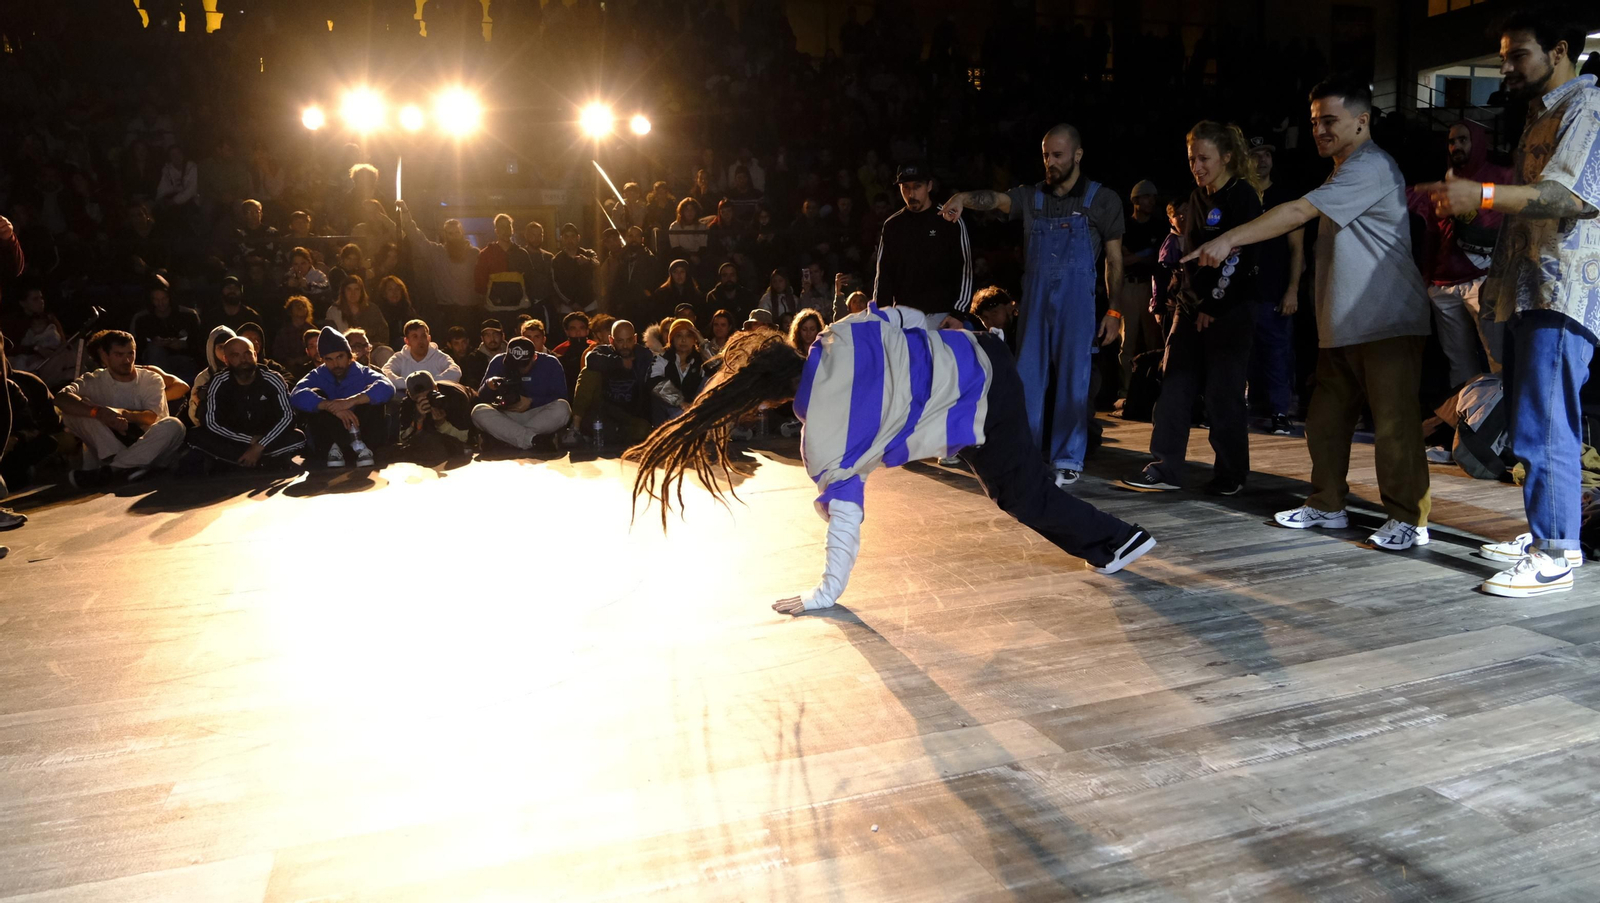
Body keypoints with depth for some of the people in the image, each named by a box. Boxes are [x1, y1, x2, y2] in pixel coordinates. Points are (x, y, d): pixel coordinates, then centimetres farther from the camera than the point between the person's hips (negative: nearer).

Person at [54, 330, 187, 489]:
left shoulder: (151, 379, 5)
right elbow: (61, 398, -18)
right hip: (108, 453, 0)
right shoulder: (94, 381, 3)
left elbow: (151, 417, -11)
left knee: (173, 425, -29)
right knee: (74, 411, -18)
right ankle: (126, 468, -35)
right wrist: (98, 411, -36)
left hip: (148, 452, 0)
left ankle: (110, 470, -36)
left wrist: (123, 413, -32)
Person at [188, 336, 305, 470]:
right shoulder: (218, 382, -10)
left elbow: (287, 416, -17)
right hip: (233, 441, 1)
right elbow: (211, 422, -14)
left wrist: (259, 446, -27)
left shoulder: (273, 380, -11)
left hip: (267, 441, -1)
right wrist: (250, 440, -23)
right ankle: (265, 461, -26)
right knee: (194, 436, -26)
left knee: (298, 438, -29)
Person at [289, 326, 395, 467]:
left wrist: (352, 401, -38)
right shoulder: (317, 376, 3)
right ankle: (356, 445, -30)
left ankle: (339, 448, -30)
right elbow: (297, 396, -20)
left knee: (372, 395, -18)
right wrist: (331, 406, -36)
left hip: (363, 434, -1)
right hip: (328, 440, 1)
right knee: (314, 395, -16)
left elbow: (387, 388, -24)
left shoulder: (363, 373, 0)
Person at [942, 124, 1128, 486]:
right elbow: (996, 199, -10)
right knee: (1027, 379, 4)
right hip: (1034, 300, 3)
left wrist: (1114, 310, -4)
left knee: (1073, 382, 0)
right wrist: (964, 197, -32)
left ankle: (1068, 459, 10)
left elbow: (1115, 261, 2)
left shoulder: (1102, 201, 2)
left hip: (1077, 302, -3)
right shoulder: (1031, 196, 8)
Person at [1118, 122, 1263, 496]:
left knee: (1223, 392, -3)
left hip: (1229, 309, -7)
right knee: (1174, 385, 3)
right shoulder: (1197, 198, 14)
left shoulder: (1243, 197, -8)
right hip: (1193, 305, 7)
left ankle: (1231, 474, 9)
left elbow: (1237, 257, -14)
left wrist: (1214, 305, -14)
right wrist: (1189, 299, 12)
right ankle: (1165, 469, 7)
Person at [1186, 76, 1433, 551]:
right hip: (1344, 324, 10)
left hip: (1388, 321, -10)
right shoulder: (1344, 172, 22)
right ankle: (1326, 505, 21)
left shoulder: (1370, 168, -13)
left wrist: (1229, 239, -24)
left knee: (1393, 423, -7)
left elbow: (1298, 212, -22)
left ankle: (1408, 518, 1)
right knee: (1325, 419, 11)